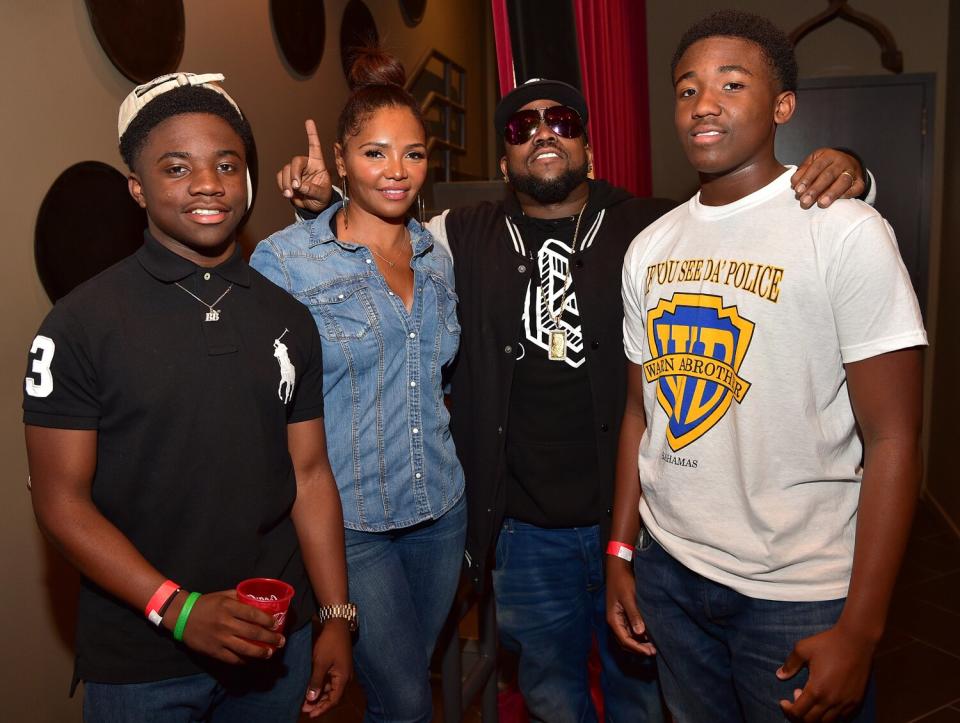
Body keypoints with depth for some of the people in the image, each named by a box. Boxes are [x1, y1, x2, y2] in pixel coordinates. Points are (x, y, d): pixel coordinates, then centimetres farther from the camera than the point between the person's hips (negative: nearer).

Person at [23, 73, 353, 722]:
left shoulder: (289, 319, 2)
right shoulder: (82, 323, -10)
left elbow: (309, 473, 3)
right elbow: (61, 499, -10)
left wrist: (336, 615, 1)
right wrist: (179, 608, -19)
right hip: (139, 662, -3)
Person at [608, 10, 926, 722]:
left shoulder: (845, 232, -12)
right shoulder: (649, 248, 4)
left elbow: (893, 439, -13)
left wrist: (861, 630, -14)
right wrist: (620, 551, 9)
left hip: (800, 597, -4)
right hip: (666, 571, 5)